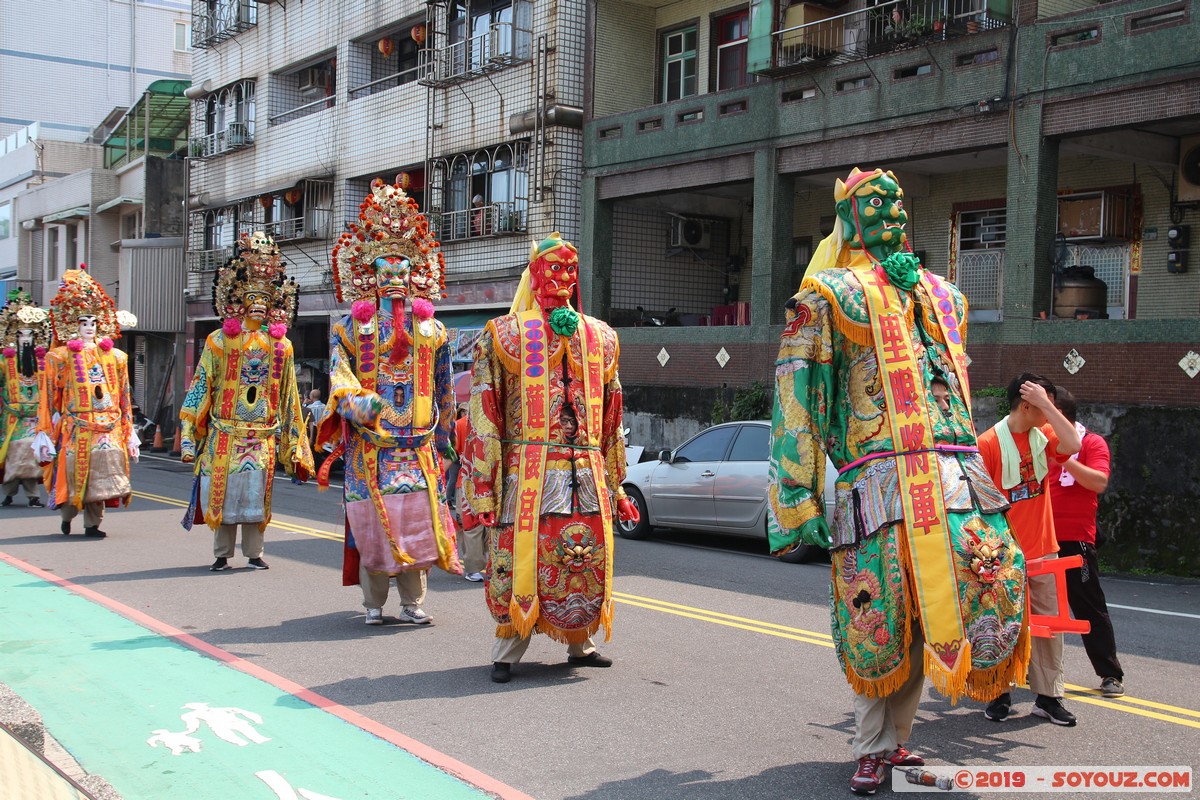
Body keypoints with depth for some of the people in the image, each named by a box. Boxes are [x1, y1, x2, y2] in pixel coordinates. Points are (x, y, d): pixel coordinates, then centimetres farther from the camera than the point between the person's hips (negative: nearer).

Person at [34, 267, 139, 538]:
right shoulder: (60, 357, 3)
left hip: (108, 425, 2)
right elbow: (48, 397, 0)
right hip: (76, 424, -2)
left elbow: (123, 398, 15)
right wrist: (44, 434, -5)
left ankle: (93, 523, 5)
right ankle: (67, 514, 23)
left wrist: (129, 433, 12)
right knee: (76, 472, -1)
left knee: (99, 473, -2)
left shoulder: (114, 356, 13)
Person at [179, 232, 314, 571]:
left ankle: (254, 552, 14)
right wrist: (188, 438, -5)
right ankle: (222, 554, 13)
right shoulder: (219, 340, 1)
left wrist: (293, 444, 9)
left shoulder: (280, 346, 8)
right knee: (222, 492, 2)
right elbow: (200, 389, 0)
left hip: (262, 436, 1)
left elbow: (288, 397, 11)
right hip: (224, 433, -1)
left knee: (256, 494, 3)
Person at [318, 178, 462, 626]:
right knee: (372, 521, -2)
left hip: (418, 444, 2)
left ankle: (412, 602, 10)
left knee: (416, 522, -1)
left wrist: (445, 436, 19)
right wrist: (357, 403, -20)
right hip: (369, 445, -1)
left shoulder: (432, 330, 11)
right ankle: (373, 603, 11)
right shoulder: (352, 327, 6)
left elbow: (443, 390, 17)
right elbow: (339, 376, -1)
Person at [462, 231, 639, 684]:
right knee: (519, 558, -3)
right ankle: (506, 653, 11)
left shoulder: (599, 337, 15)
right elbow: (483, 418, -2)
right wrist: (481, 492, -9)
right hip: (528, 469, -4)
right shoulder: (506, 335, 2)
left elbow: (610, 421, 18)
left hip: (587, 473, 4)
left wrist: (614, 485, 16)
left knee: (587, 560, 7)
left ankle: (579, 644, 25)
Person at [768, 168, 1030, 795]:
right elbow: (795, 401, -2)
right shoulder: (831, 295, 6)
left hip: (954, 477, 5)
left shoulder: (941, 296, 23)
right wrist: (795, 497, -9)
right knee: (879, 623, -4)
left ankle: (894, 740, 19)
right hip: (876, 481, -5)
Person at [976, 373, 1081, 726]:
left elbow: (1072, 445, -16)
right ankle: (1000, 694, 17)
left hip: (1043, 549, 5)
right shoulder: (989, 442, -11)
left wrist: (1045, 404, -15)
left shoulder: (1044, 435, 5)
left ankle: (1048, 696, 16)